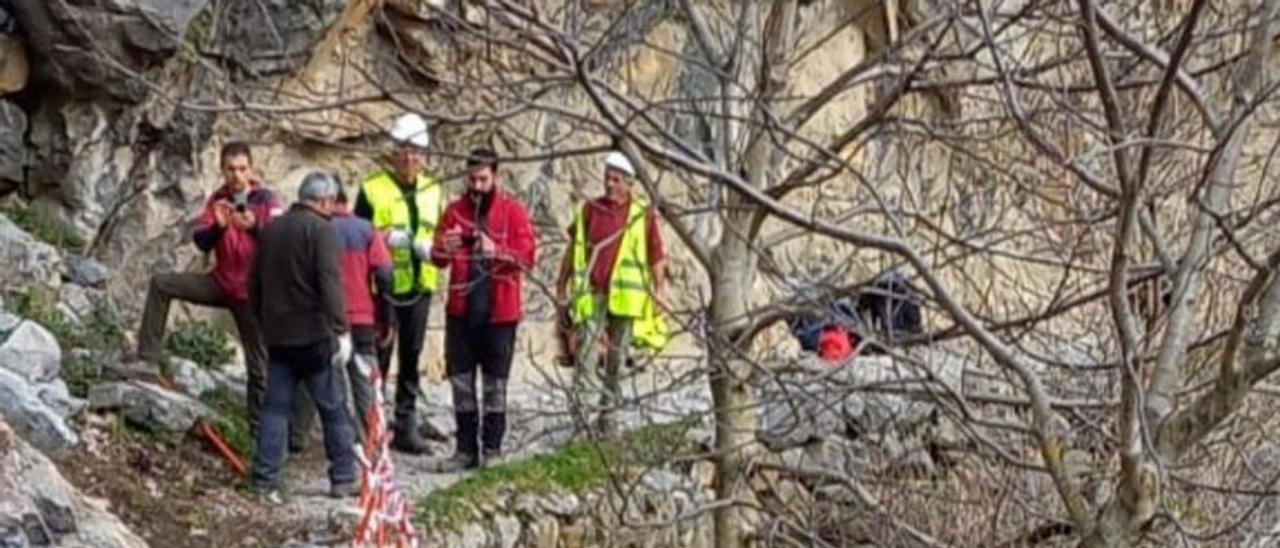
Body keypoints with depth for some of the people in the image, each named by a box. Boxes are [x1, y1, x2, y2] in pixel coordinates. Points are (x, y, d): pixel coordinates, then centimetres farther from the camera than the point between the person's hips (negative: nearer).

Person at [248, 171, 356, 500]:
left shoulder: (270, 230, 14)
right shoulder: (321, 230, -9)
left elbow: (255, 285, 20)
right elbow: (329, 284, -18)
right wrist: (341, 329, -17)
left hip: (277, 335, 6)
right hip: (313, 336, -6)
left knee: (275, 408, 7)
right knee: (333, 408, 3)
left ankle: (265, 480, 2)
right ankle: (343, 479, 6)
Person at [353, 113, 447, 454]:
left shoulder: (433, 192, 12)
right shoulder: (373, 189, -1)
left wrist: (431, 248, -5)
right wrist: (384, 239, -19)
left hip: (419, 287, 4)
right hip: (382, 288, -4)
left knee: (412, 359, 9)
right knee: (377, 358, -3)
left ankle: (406, 426, 15)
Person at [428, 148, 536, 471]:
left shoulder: (513, 212, 0)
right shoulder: (455, 211, 8)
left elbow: (528, 256, -9)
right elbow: (437, 259, 4)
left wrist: (497, 251, -26)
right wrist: (443, 250, -19)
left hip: (499, 312, -3)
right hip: (461, 310, 3)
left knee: (495, 383, 2)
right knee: (461, 381, 6)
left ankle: (492, 450, 9)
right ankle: (465, 449, 13)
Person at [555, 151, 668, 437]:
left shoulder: (643, 216, 4)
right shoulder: (589, 210, 7)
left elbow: (657, 256, 7)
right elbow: (574, 249, 13)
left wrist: (659, 288, -3)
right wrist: (562, 284, 13)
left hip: (625, 296, 0)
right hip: (591, 294, 0)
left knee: (617, 358, 7)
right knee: (586, 351, -12)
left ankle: (608, 414, 16)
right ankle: (581, 408, -14)